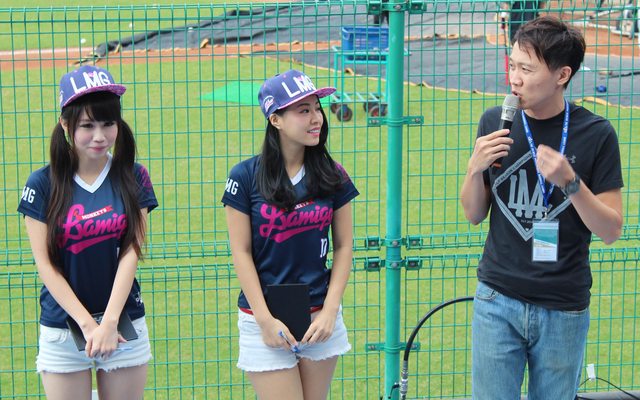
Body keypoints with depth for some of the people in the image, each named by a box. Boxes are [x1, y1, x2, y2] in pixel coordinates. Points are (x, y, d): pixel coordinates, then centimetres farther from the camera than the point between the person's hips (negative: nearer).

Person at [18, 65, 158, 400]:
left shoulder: (133, 177, -1)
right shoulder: (43, 183, -5)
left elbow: (130, 253, -6)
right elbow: (45, 263, -6)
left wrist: (109, 322, -15)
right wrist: (88, 323, -13)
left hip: (125, 324, 1)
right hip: (63, 328, -1)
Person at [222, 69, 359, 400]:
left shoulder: (332, 175, 2)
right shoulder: (246, 177, -6)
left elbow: (343, 245, 6)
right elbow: (241, 253, -5)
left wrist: (330, 311, -3)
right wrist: (265, 320, -9)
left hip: (320, 318, 3)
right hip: (265, 318, -3)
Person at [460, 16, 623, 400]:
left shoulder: (597, 134, -8)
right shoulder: (495, 123, -2)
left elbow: (611, 231, -6)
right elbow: (474, 215, 7)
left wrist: (569, 182, -21)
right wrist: (475, 168, -13)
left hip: (564, 310, -1)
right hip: (498, 301, 1)